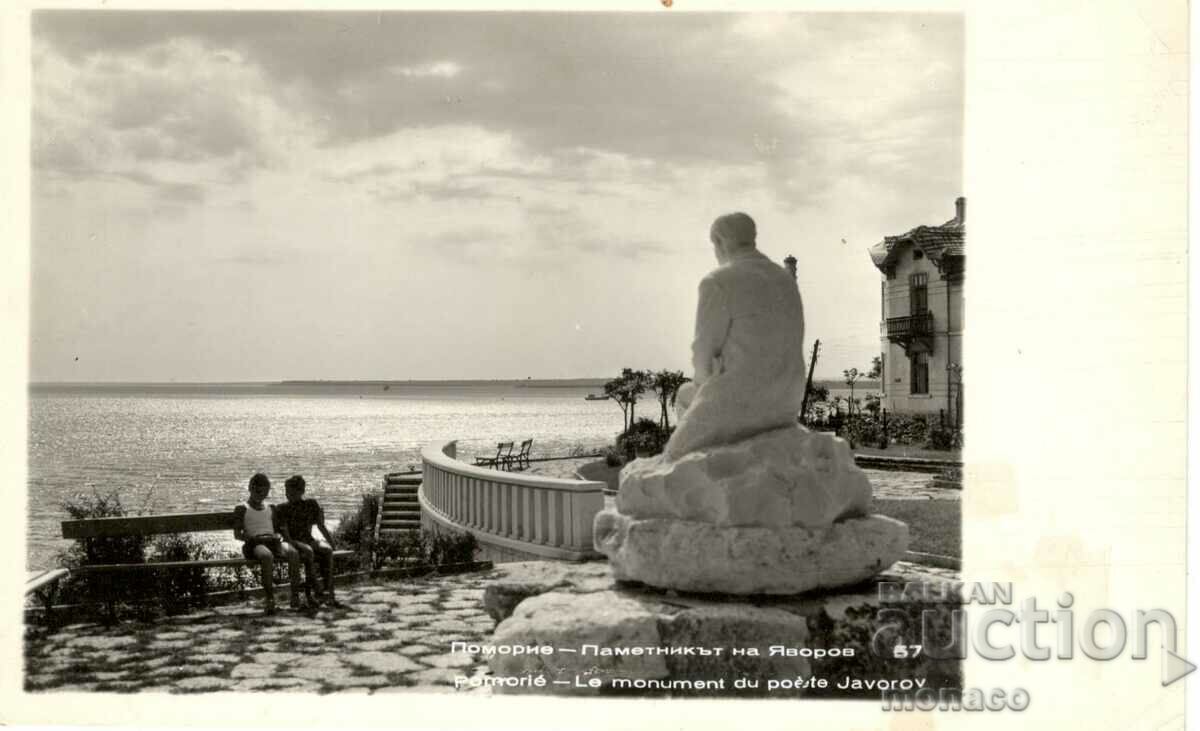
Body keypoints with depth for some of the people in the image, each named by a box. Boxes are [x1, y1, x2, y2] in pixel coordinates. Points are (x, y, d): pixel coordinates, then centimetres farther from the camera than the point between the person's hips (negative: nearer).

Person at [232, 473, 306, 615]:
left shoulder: (271, 508, 24)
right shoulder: (242, 509, 8)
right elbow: (237, 534, -1)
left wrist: (278, 536, -1)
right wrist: (256, 538, -15)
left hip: (272, 541, 4)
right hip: (253, 544, -4)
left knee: (293, 553, -29)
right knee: (267, 556, -41)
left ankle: (295, 597, -31)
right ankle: (269, 599, -38)